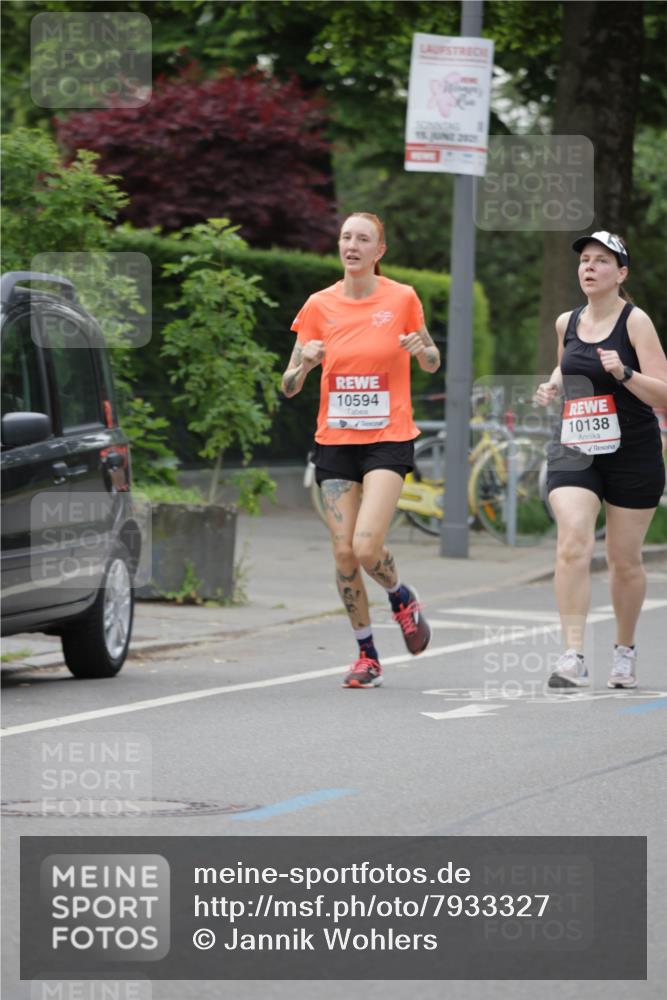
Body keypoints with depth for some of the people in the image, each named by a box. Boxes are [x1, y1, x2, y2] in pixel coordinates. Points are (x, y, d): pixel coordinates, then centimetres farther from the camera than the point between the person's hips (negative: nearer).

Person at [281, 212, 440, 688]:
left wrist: (421, 350, -11)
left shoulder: (402, 298, -2)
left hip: (389, 440, -3)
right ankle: (368, 655, 15)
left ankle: (402, 597, 16)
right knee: (344, 552, -1)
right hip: (335, 442, 3)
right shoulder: (320, 305, 2)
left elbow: (432, 362, 12)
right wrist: (305, 362, -18)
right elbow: (289, 387, 4)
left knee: (367, 547, -18)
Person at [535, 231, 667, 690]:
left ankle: (625, 649, 31)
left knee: (625, 560, 7)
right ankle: (574, 657, -22)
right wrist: (553, 385, 9)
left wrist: (623, 373, -29)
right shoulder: (566, 322, 7)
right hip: (574, 453, 3)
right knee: (573, 546, -18)